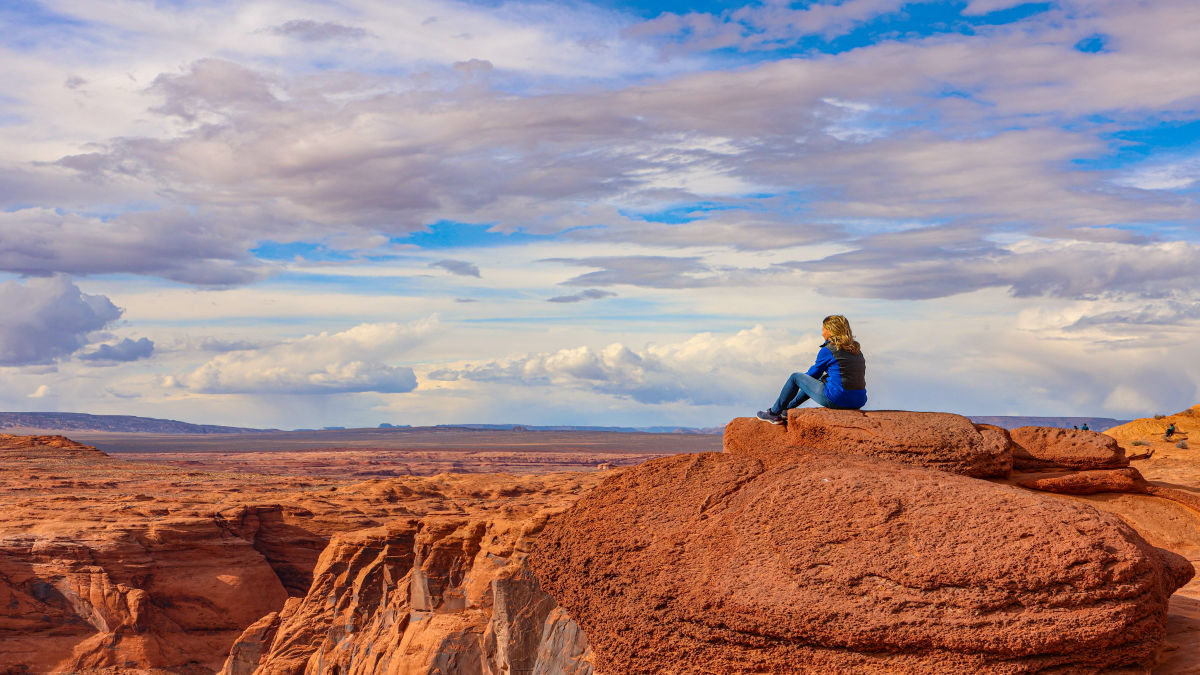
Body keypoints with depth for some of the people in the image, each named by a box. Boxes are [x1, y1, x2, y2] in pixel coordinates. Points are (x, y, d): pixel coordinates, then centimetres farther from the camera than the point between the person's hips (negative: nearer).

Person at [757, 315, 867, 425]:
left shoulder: (827, 351, -6)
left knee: (795, 377, 12)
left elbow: (814, 373, 9)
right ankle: (786, 411, 44)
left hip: (836, 400, -7)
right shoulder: (856, 349, 14)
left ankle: (774, 413, 25)